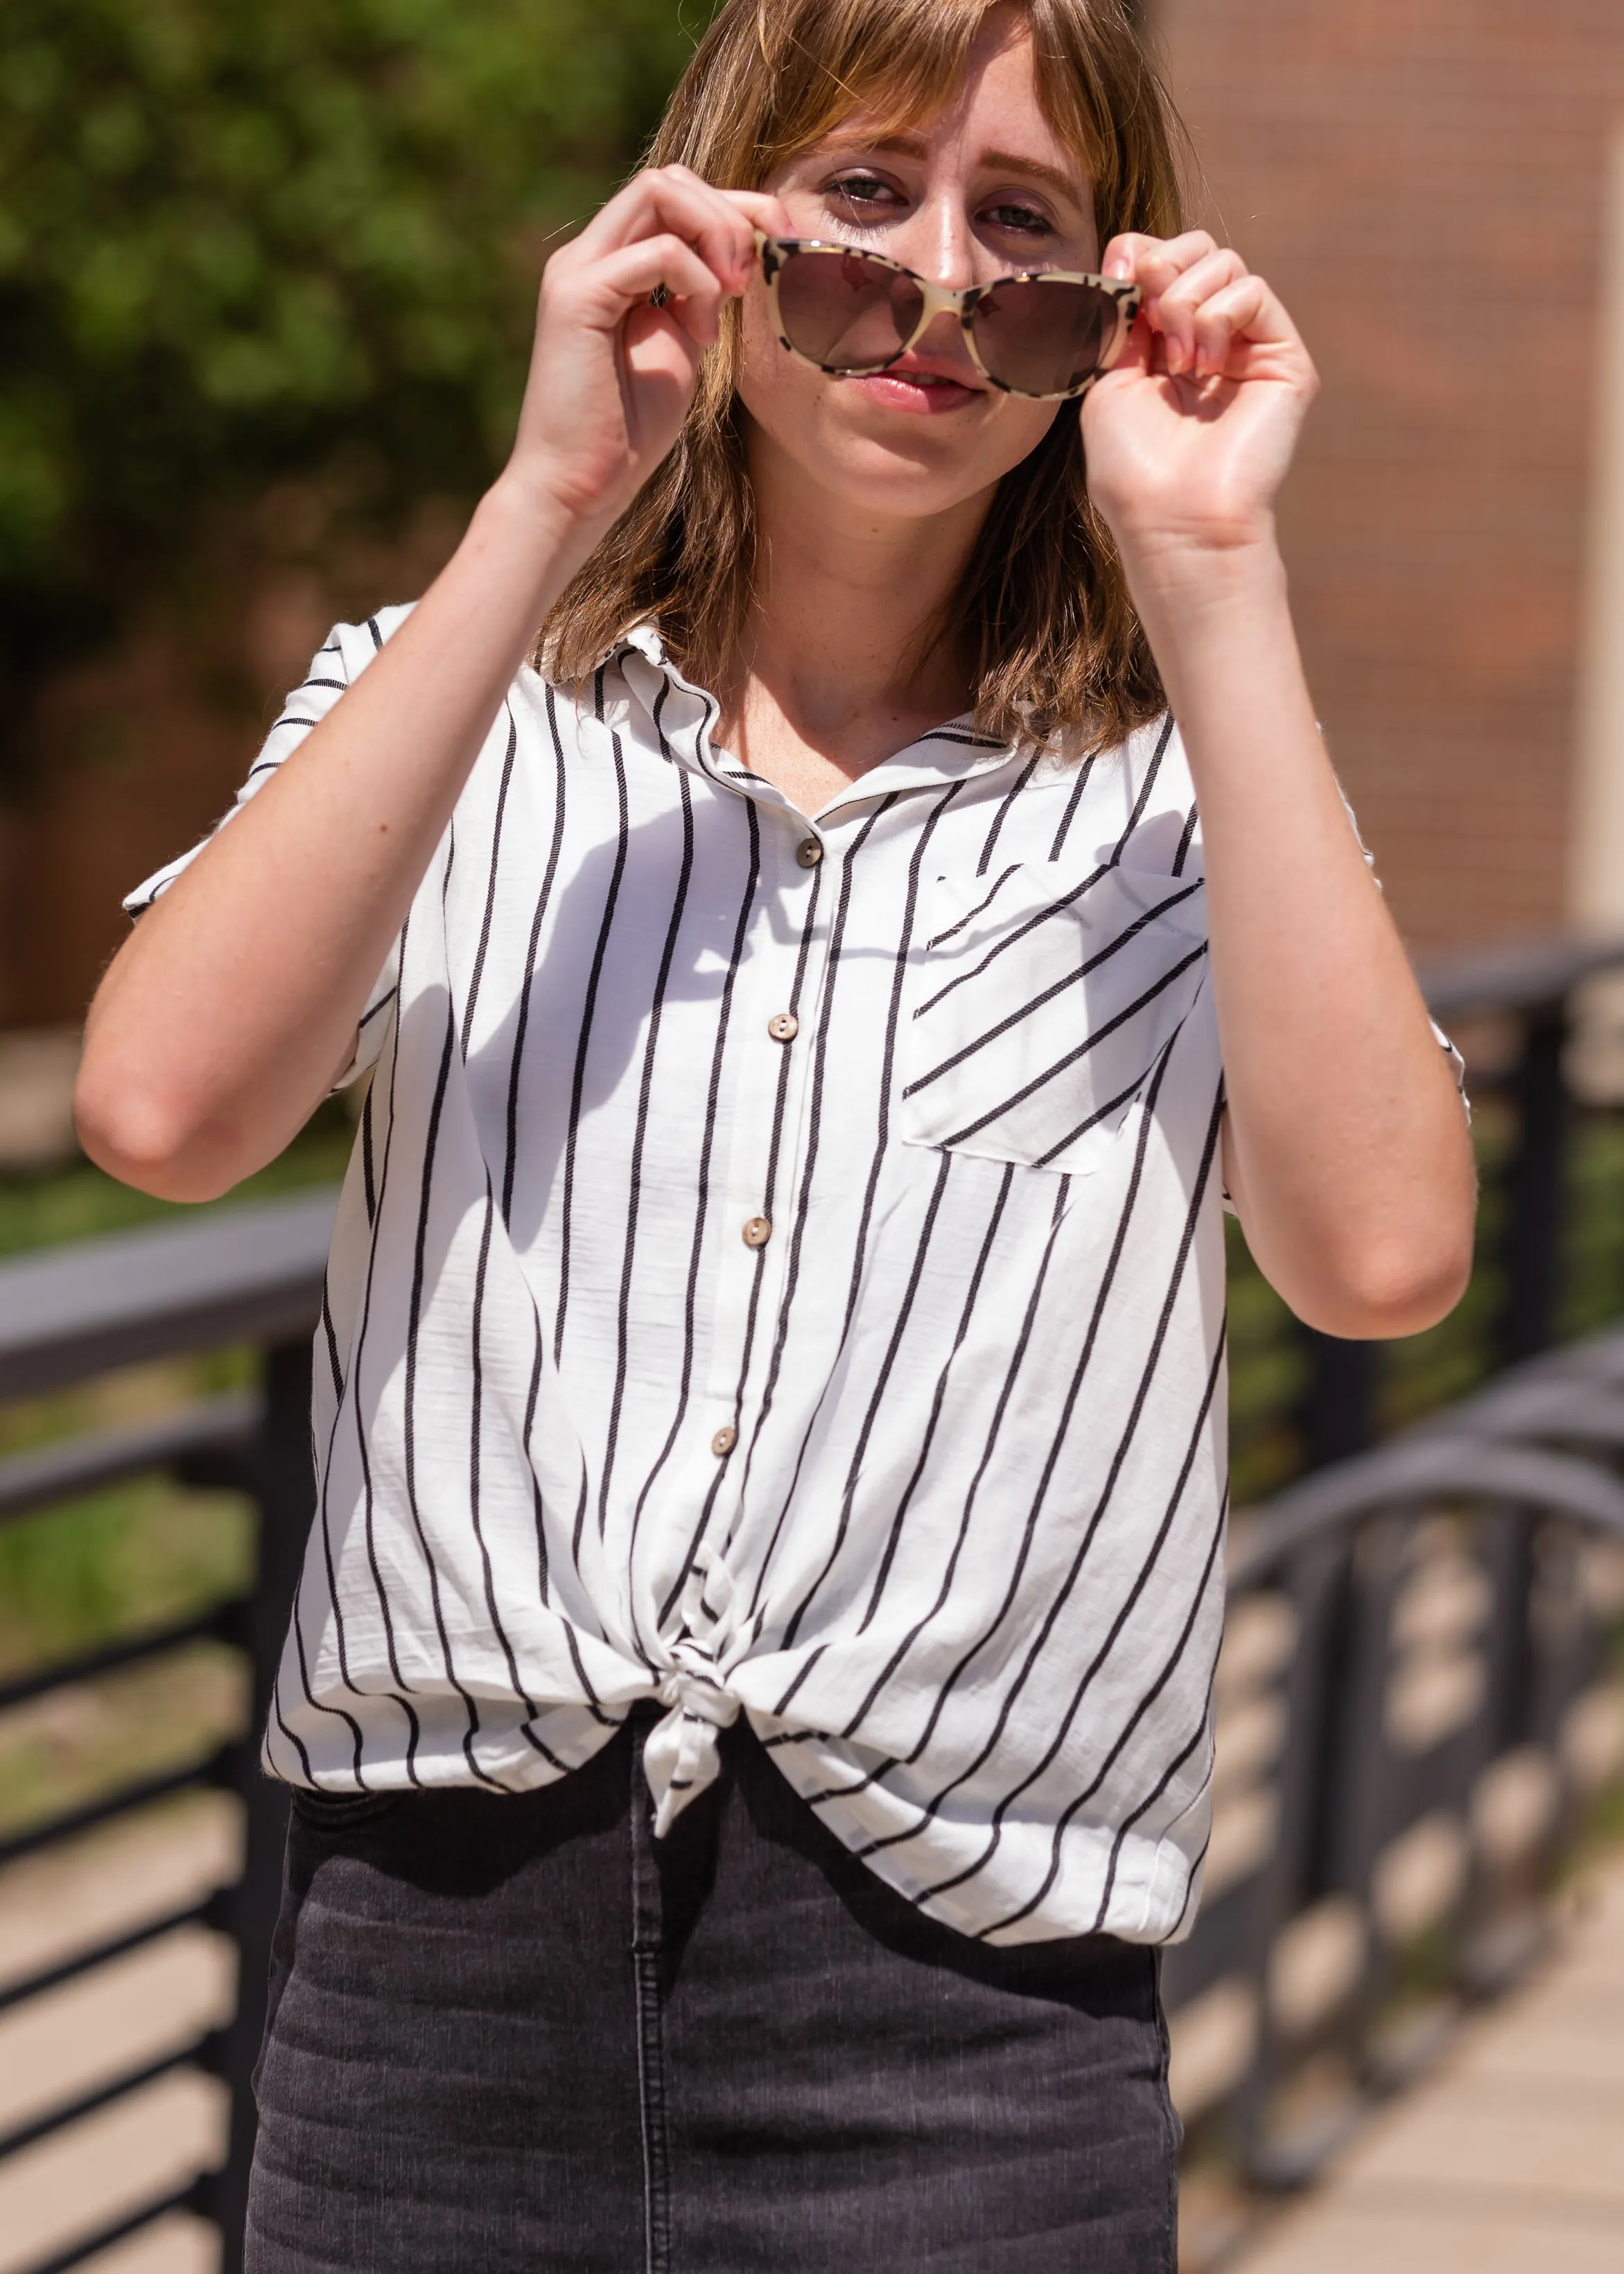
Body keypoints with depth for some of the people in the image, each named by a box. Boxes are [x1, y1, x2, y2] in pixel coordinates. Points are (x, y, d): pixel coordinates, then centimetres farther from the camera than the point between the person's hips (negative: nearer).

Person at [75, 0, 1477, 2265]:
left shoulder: (1172, 800, 6)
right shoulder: (444, 708, 8)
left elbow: (1381, 1251, -13)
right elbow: (166, 1111, -12)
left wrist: (1212, 569, -9)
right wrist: (544, 504, -10)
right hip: (441, 1969, 1)